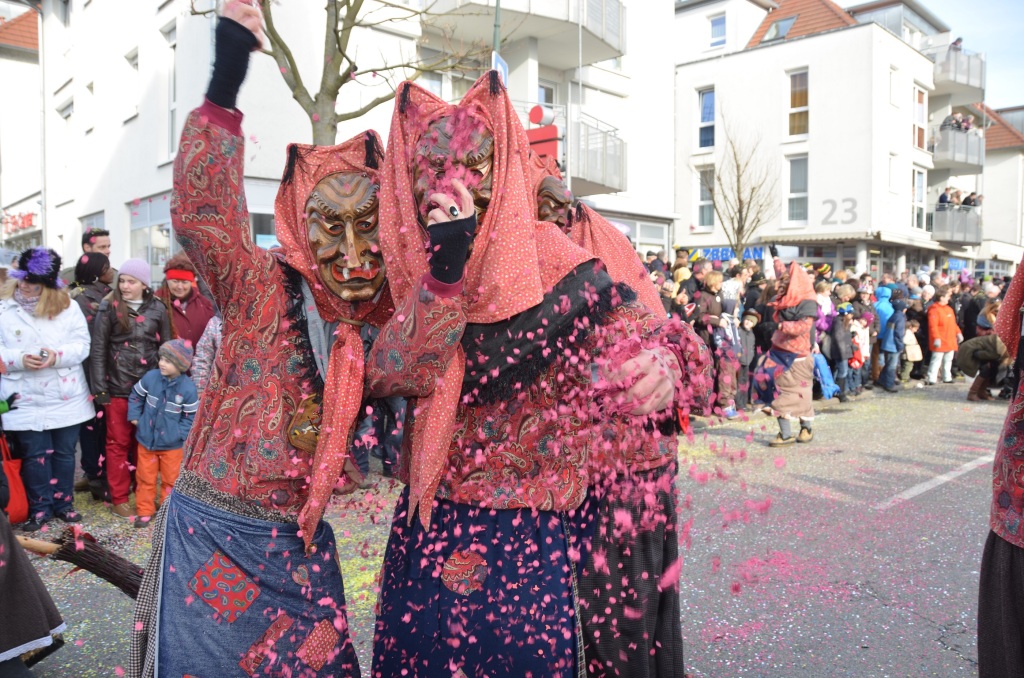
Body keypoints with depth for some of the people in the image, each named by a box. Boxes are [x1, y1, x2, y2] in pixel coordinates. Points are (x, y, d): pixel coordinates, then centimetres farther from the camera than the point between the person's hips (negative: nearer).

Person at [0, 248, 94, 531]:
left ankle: (64, 502, 26)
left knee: (65, 452, 11)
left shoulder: (68, 306, 0)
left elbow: (82, 344, -4)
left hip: (66, 398, 1)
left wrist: (58, 355, -22)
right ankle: (40, 507, 21)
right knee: (35, 455, 5)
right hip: (26, 400, -1)